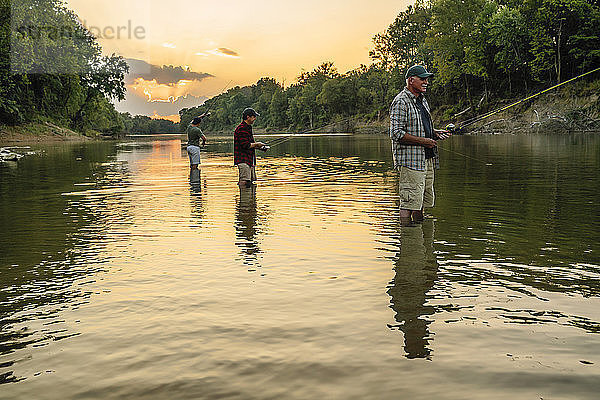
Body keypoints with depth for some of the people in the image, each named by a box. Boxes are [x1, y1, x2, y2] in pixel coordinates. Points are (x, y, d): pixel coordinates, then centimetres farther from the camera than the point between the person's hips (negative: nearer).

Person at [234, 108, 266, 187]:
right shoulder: (242, 128, -14)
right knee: (245, 182, -13)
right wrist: (256, 144, -8)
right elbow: (245, 145, -21)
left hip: (249, 159, 11)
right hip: (243, 160, -11)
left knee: (251, 182, 13)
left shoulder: (248, 128, 19)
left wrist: (258, 146, 10)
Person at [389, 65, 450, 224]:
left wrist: (435, 133, 8)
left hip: (426, 159, 10)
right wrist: (424, 141, -17)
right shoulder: (401, 102, -11)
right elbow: (396, 133, -19)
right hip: (410, 160, -10)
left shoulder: (422, 100, 19)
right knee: (409, 203, -9)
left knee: (426, 199, 14)